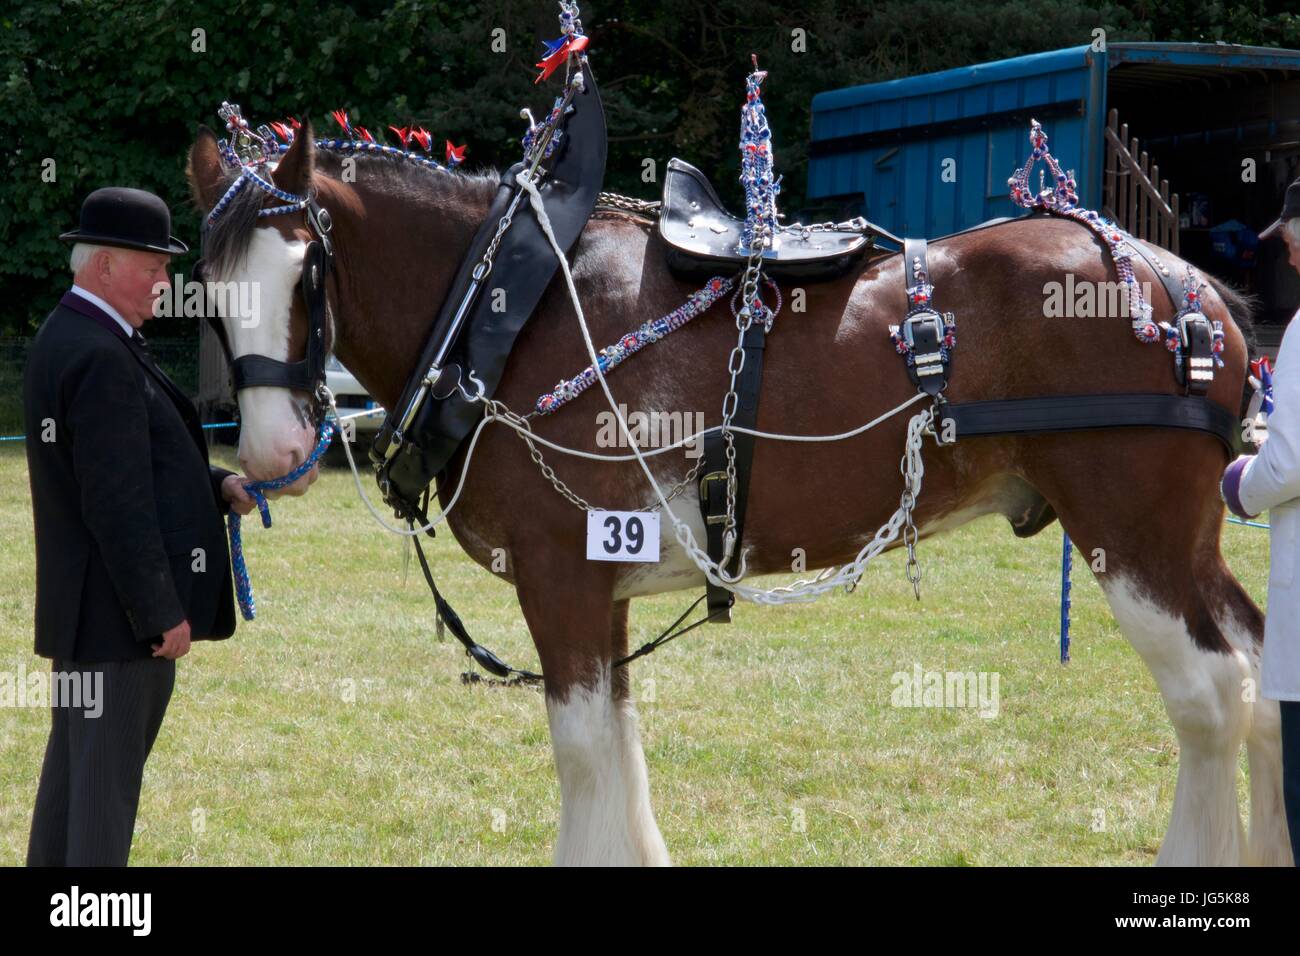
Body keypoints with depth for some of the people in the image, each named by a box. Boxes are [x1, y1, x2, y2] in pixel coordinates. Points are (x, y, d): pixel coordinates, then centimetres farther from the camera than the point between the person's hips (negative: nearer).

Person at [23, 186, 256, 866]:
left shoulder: (63, 337, 12)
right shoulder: (102, 358, -21)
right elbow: (118, 505, -24)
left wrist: (215, 485, 6)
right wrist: (162, 614, -21)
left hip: (80, 606, 11)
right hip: (117, 607, -11)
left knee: (75, 756, 19)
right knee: (109, 769, -4)